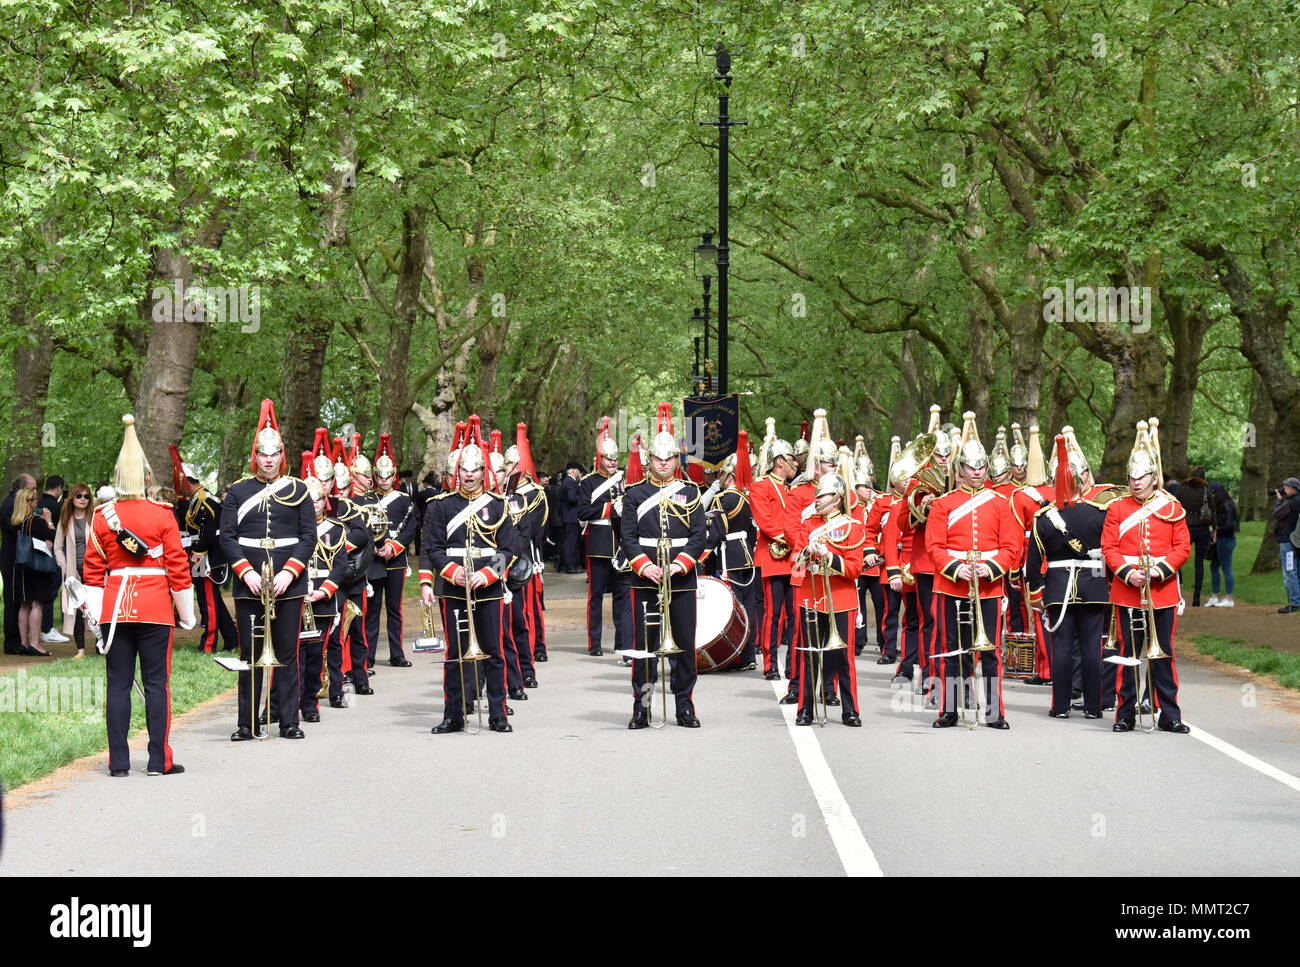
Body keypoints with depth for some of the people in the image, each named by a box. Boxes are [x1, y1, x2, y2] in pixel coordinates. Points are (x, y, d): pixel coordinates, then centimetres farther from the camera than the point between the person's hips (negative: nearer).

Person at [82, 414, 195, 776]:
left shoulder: (102, 516, 2)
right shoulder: (162, 516, -5)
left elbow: (93, 571, 3)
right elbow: (178, 568, -4)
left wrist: (96, 616, 9)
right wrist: (187, 614, 5)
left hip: (114, 607, 2)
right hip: (155, 608, -2)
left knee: (118, 684, 5)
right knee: (156, 684, 3)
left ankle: (119, 761, 4)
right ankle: (160, 760, 3)